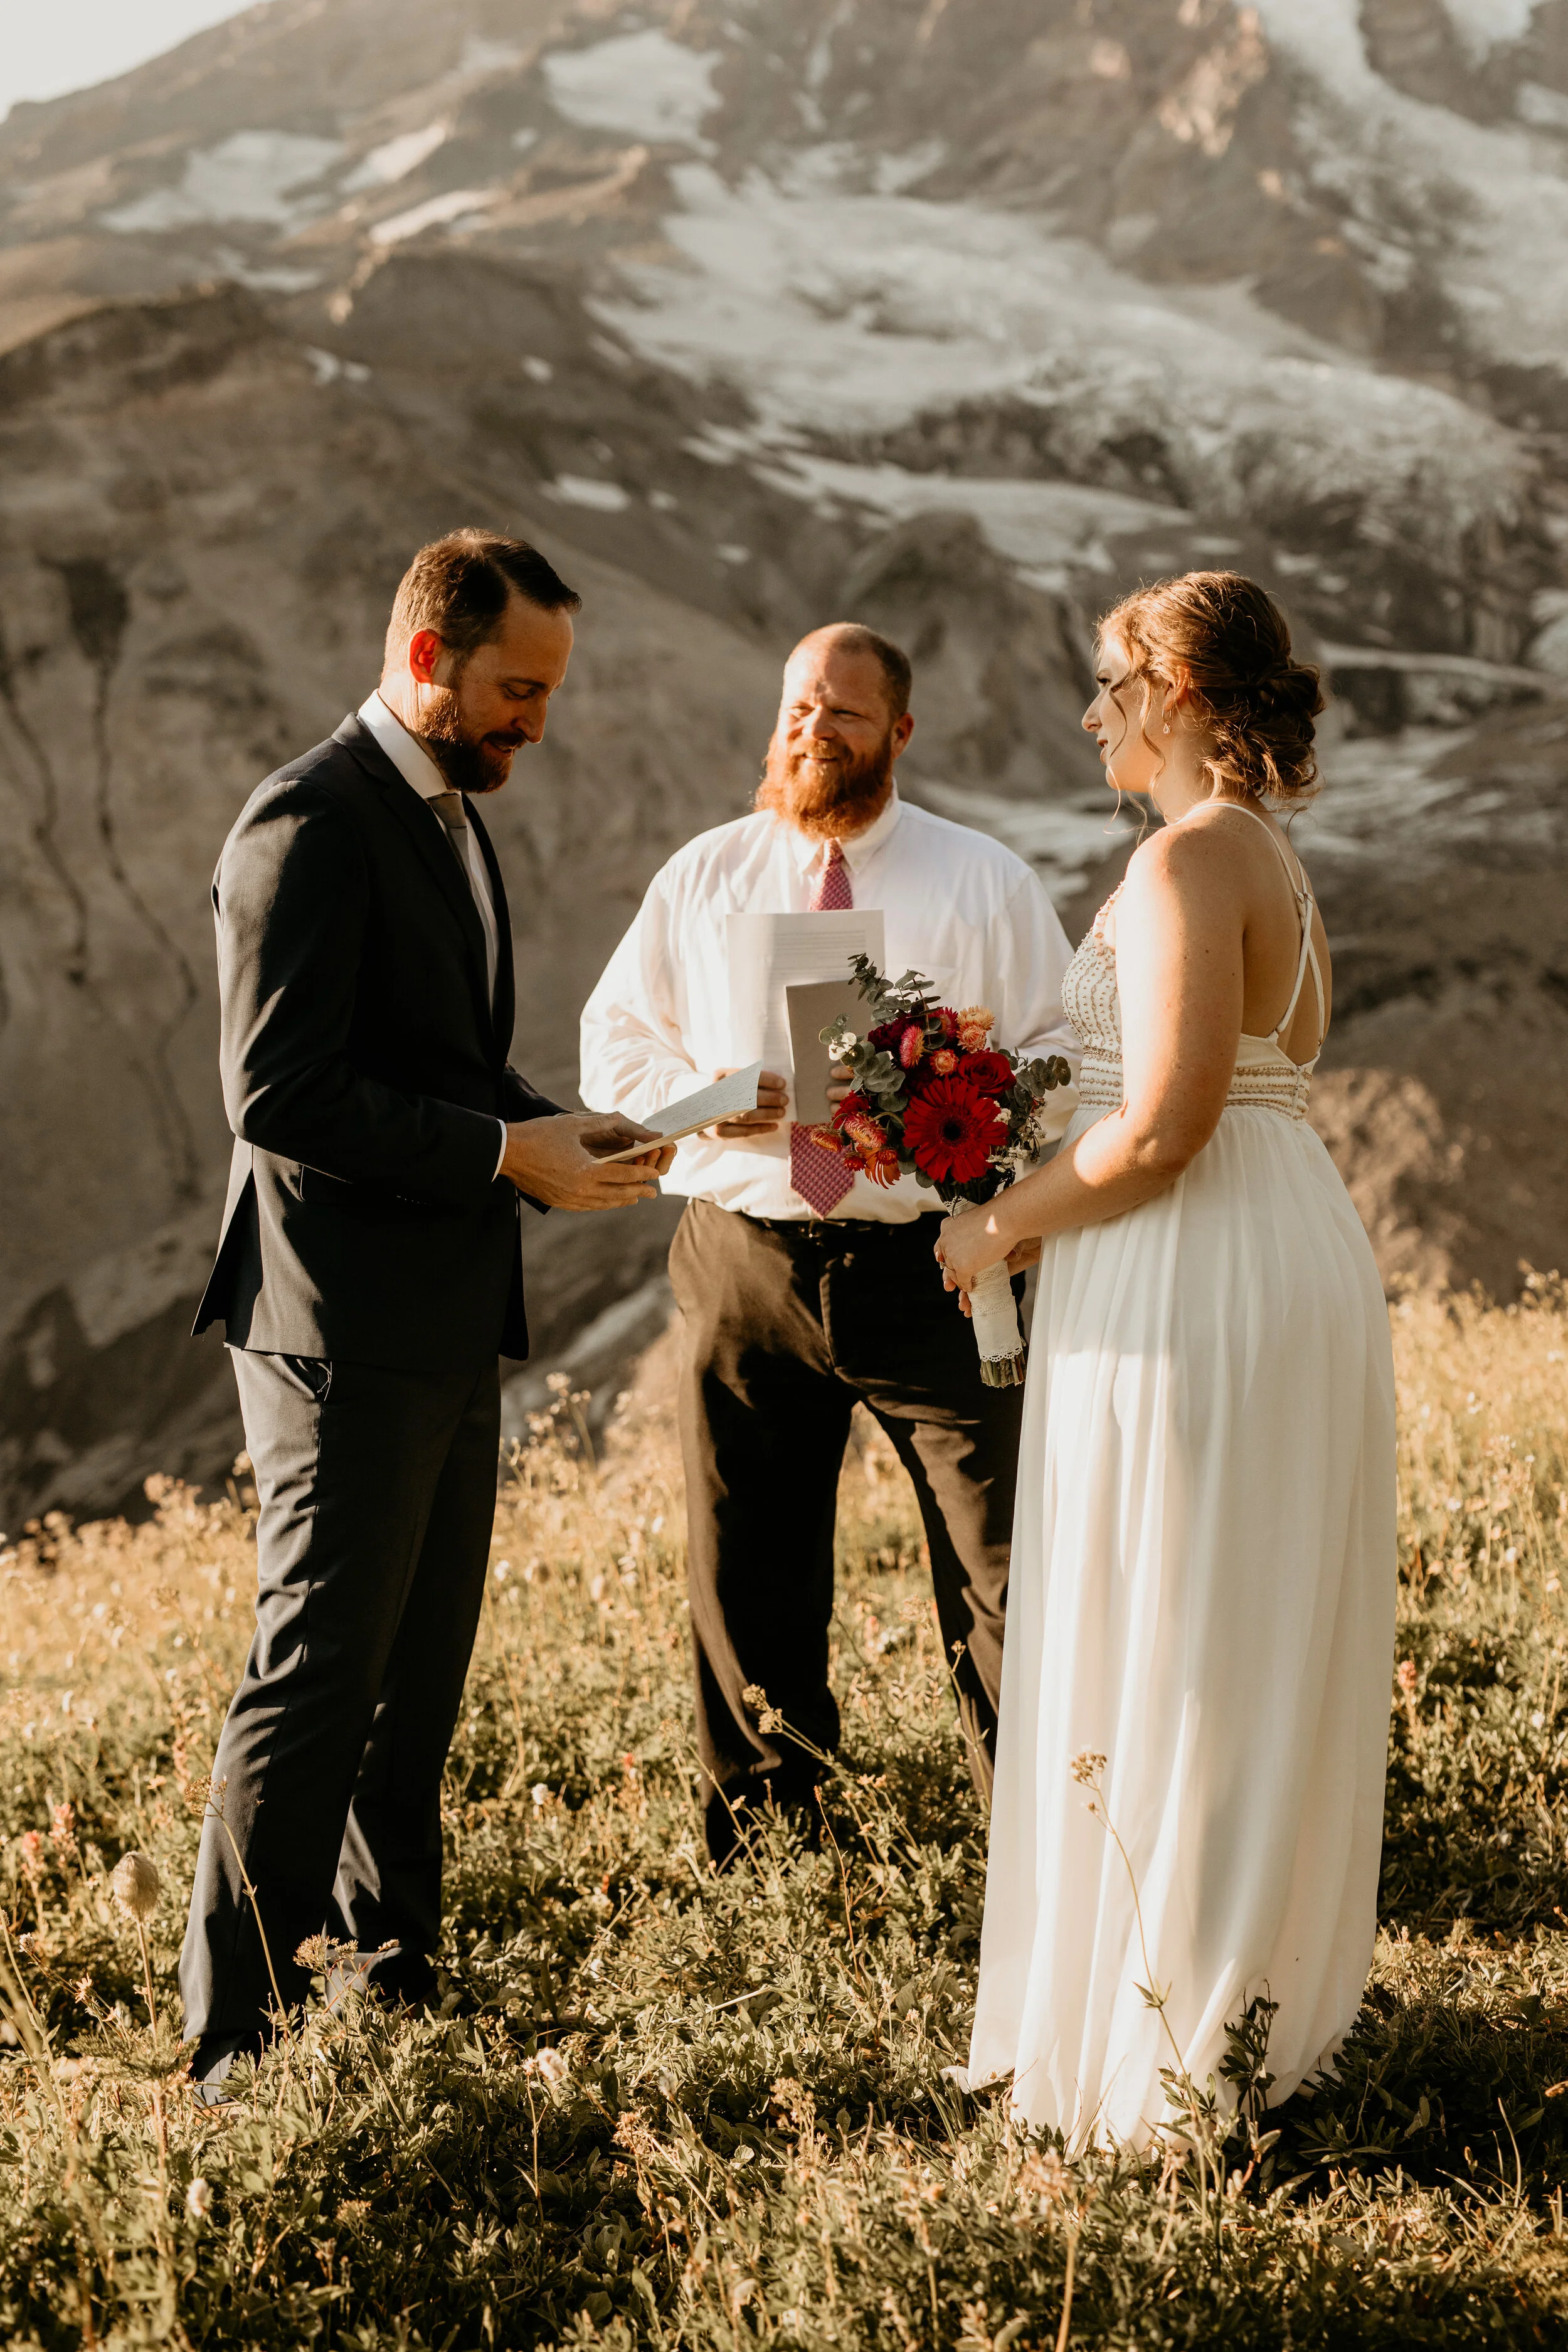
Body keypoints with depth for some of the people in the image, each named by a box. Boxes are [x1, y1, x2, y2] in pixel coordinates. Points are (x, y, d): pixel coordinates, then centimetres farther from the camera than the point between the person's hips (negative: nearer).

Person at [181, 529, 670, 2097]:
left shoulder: (450, 815, 16)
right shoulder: (310, 824, -14)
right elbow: (280, 1095, -21)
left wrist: (560, 1130, 6)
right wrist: (509, 1153, -18)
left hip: (449, 1325, 9)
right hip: (344, 1326, -9)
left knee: (421, 1673, 15)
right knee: (318, 1673, -6)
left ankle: (392, 1971, 26)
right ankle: (232, 2032, 3)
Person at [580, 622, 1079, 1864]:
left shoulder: (986, 881, 7)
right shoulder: (704, 876, 12)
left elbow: (1068, 1056, 4)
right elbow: (614, 1049, 13)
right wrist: (701, 1099, -8)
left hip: (930, 1264, -2)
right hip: (744, 1261, 2)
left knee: (1005, 1572, -7)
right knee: (751, 1586, 8)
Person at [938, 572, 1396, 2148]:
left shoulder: (1187, 861, -16)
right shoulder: (1272, 859, 14)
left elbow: (1162, 1128, -24)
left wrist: (1003, 1225, -9)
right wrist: (1050, 1213, 14)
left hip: (1192, 1294, -10)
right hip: (1292, 1250, 10)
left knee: (1164, 1671, -1)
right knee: (1259, 1661, 16)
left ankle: (1163, 2056, 8)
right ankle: (1266, 2007, 27)